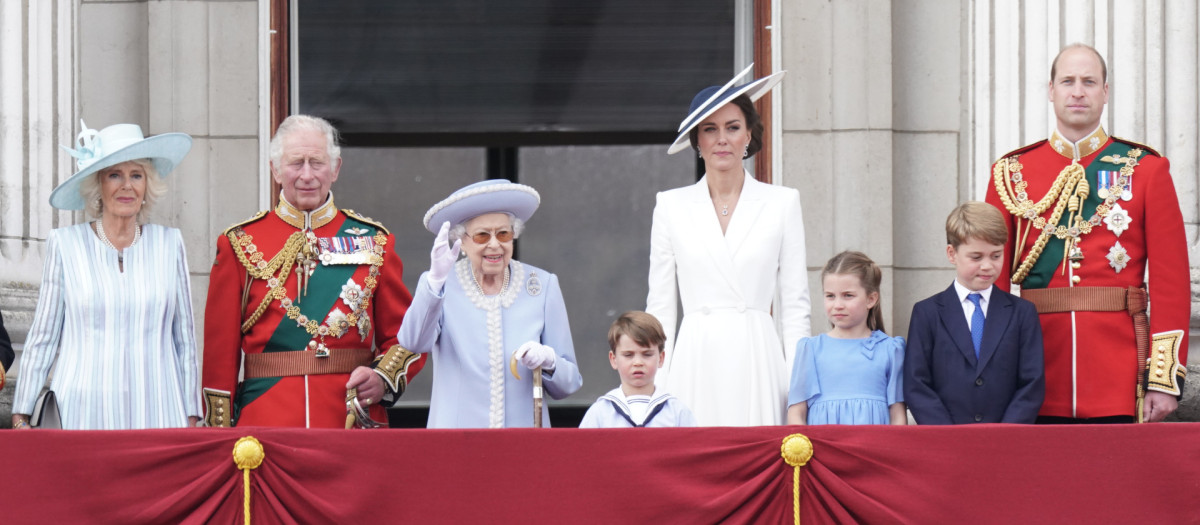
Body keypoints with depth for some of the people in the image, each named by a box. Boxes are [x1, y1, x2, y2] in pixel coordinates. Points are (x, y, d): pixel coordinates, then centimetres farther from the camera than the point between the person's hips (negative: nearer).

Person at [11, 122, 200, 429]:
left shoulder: (169, 244, 9)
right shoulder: (65, 244, 4)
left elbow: (185, 338, 12)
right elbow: (42, 338, 7)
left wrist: (191, 417, 10)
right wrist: (21, 418, 4)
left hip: (156, 415, 1)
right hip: (82, 414, -1)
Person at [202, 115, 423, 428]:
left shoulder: (373, 242, 8)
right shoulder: (240, 244, 5)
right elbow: (220, 348, 4)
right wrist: (219, 436, -2)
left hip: (355, 419, 1)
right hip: (265, 426, -1)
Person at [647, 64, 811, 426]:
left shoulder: (782, 202, 7)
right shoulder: (672, 206, 9)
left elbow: (795, 304, 6)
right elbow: (660, 305, 9)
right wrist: (656, 387, 2)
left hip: (757, 360, -1)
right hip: (696, 364, 1)